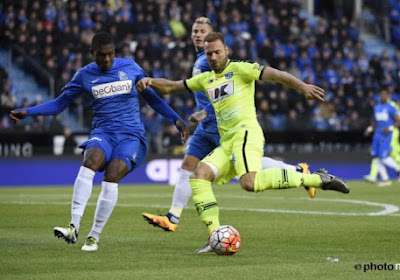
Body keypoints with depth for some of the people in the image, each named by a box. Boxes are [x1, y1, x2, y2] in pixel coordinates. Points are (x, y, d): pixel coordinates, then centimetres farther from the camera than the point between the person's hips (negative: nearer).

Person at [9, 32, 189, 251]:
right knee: (89, 162, -32)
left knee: (111, 177, -25)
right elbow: (60, 103, 12)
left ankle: (94, 236, -13)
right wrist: (27, 112, -1)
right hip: (103, 133, 1)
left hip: (131, 136, -1)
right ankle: (74, 226, -37)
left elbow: (151, 97, 19)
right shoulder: (85, 75, 7)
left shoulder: (130, 68, 7)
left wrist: (175, 119, 13)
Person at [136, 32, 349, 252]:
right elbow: (171, 87, 29)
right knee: (198, 177, -11)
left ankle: (317, 179, -24)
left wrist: (303, 87, -20)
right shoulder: (206, 79, 22)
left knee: (250, 182, -31)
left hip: (246, 133, -7)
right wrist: (150, 82, 9)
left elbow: (275, 75, -7)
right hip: (227, 143, 7)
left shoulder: (239, 69, 2)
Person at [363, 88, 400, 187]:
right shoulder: (376, 107, 14)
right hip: (377, 134, 7)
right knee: (375, 157, 0)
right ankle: (385, 179, 8)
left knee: (384, 157, -14)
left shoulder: (391, 108, -6)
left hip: (386, 135, -7)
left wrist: (390, 128, -19)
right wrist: (370, 129, 10)